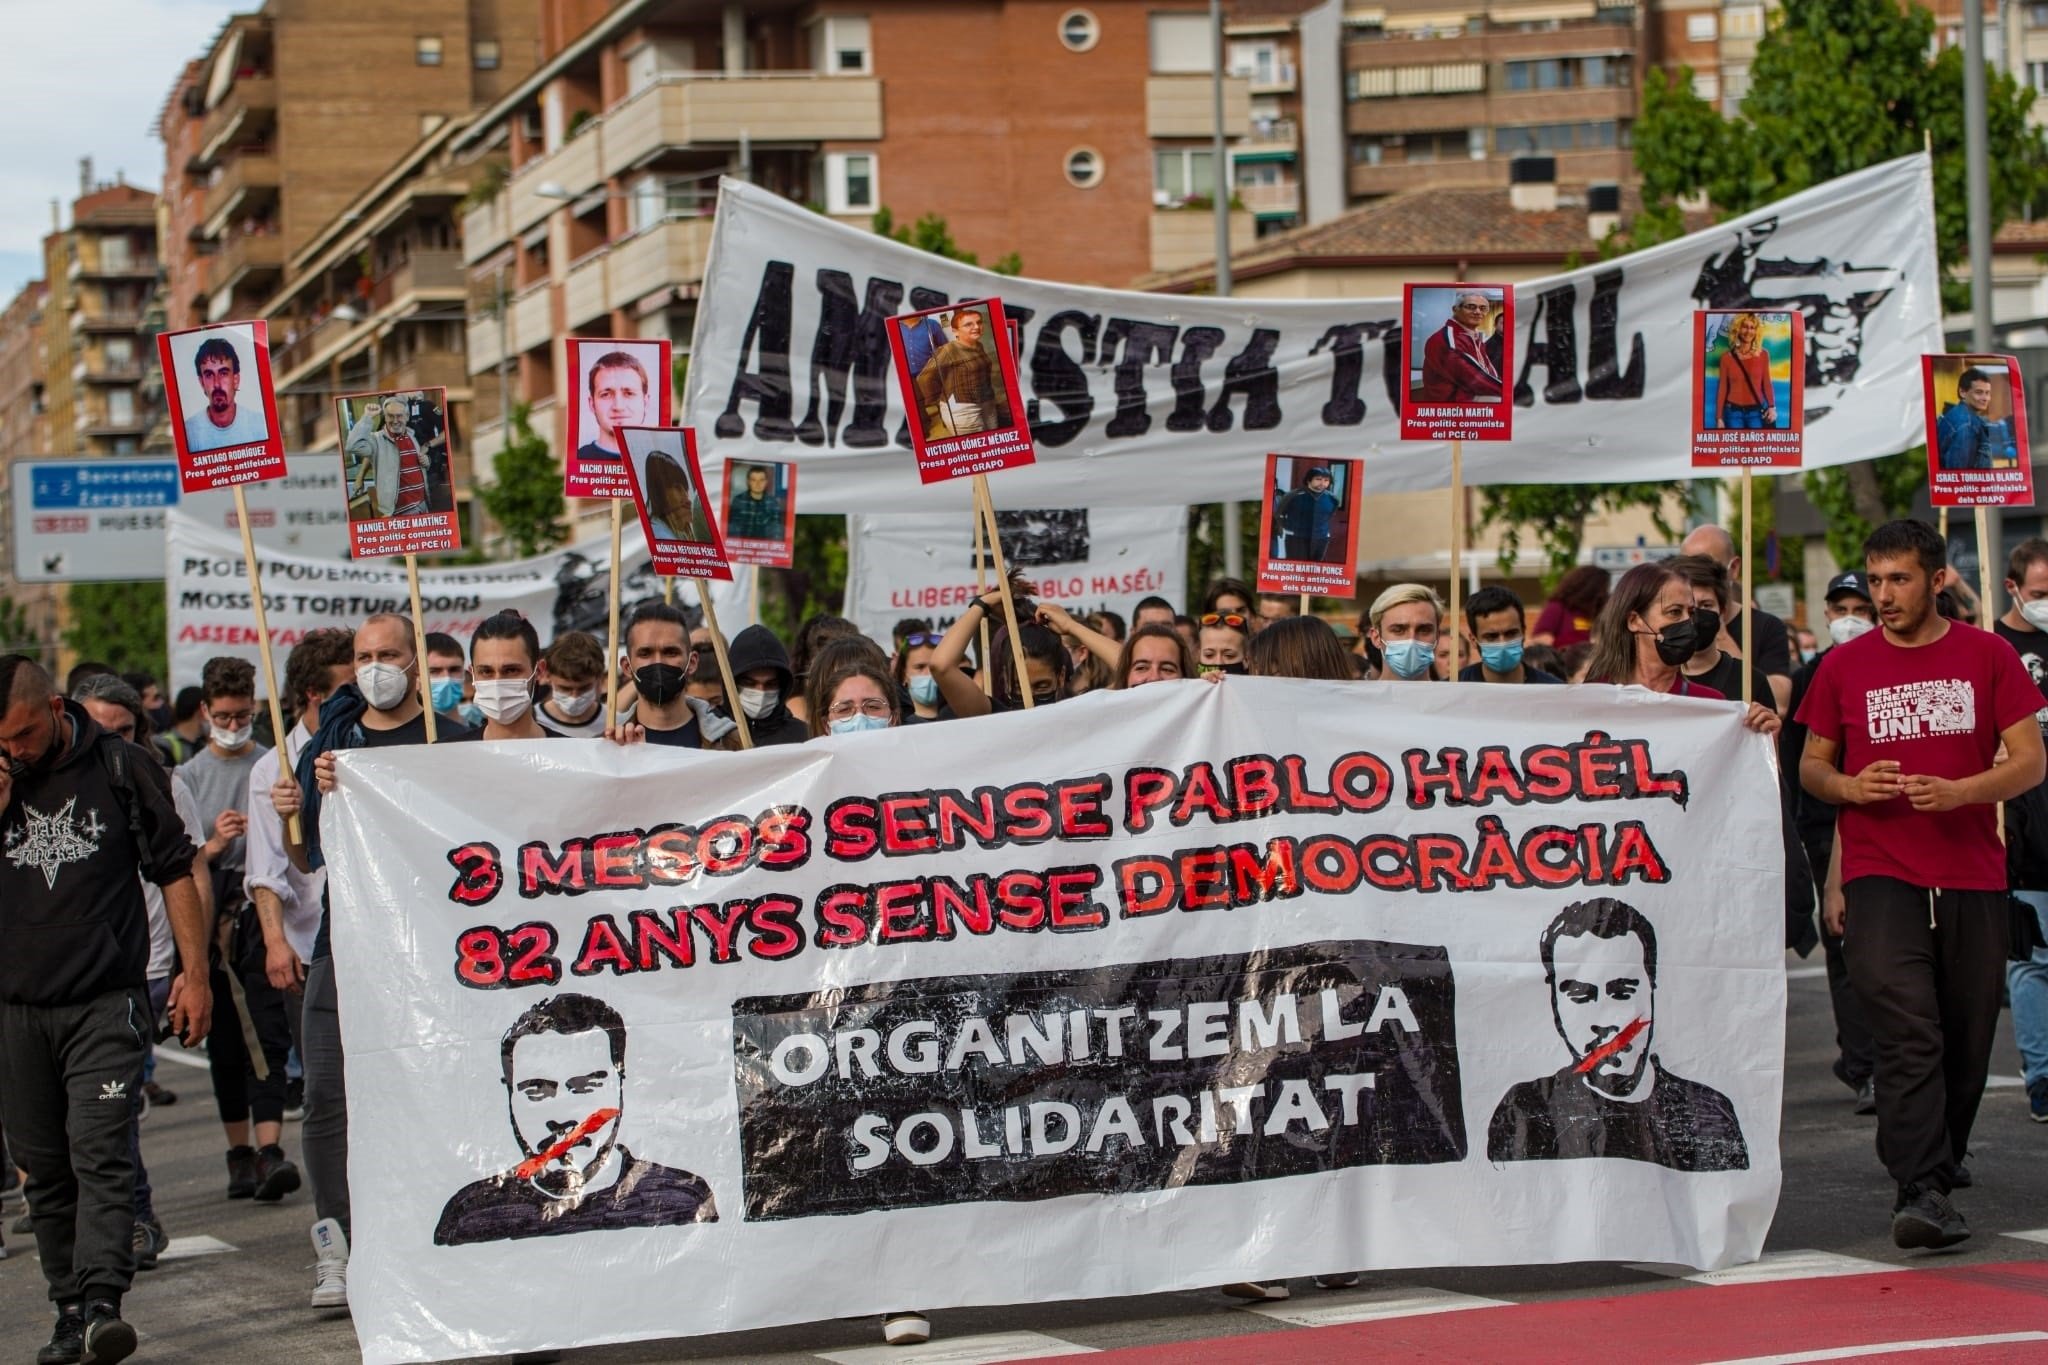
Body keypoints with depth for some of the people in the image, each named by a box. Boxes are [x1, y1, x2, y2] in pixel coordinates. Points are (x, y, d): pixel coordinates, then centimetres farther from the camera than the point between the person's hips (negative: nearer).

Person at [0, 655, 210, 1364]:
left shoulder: (119, 766, 0)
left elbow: (174, 870, 7)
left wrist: (194, 973, 4)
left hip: (105, 1003, -3)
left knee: (100, 1152, -14)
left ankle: (102, 1301, -21)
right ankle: (70, 1308, 14)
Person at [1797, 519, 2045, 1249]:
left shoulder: (1988, 656, 4)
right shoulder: (1844, 666, 6)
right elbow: (1812, 764, 14)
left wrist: (1957, 792, -15)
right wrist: (1848, 786, -9)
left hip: (1973, 877, 1)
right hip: (1879, 878, -1)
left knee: (1967, 1038, 6)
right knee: (1909, 1034, -15)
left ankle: (1937, 1169, 25)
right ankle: (1922, 1190, -20)